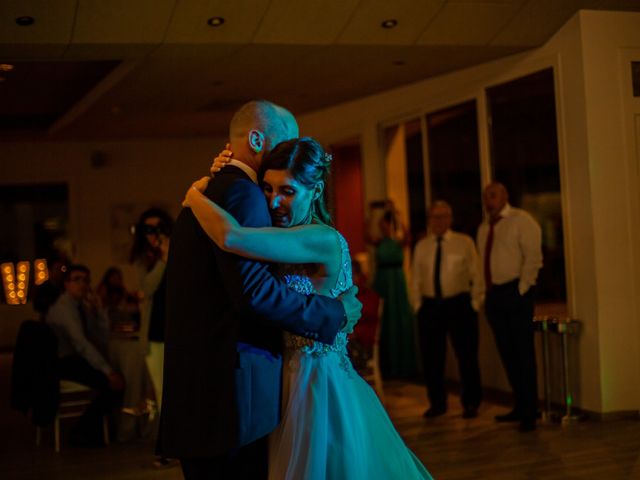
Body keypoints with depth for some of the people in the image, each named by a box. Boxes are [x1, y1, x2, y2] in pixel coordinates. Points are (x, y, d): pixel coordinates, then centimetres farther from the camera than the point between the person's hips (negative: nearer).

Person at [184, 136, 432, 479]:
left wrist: (195, 194, -12)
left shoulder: (325, 240, -20)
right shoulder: (286, 239, 7)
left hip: (319, 385, -8)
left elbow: (231, 238, -30)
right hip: (295, 381, 8)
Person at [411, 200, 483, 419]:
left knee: (466, 356, 1)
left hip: (459, 304, -3)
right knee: (431, 358, 7)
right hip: (430, 306, 3)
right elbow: (415, 280, 12)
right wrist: (418, 306, 4)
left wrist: (474, 304, -5)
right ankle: (437, 403, 22)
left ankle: (470, 403, 16)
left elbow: (476, 276, 1)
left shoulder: (464, 242, 2)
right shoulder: (421, 246, 10)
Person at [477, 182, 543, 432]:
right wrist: (484, 292, 8)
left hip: (516, 293, -7)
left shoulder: (521, 220, -4)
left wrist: (522, 290, -14)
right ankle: (520, 407, 20)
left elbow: (533, 257, -11)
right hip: (493, 295, 7)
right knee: (507, 353, 11)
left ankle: (529, 412, 2)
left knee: (523, 352, -4)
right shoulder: (484, 228, 17)